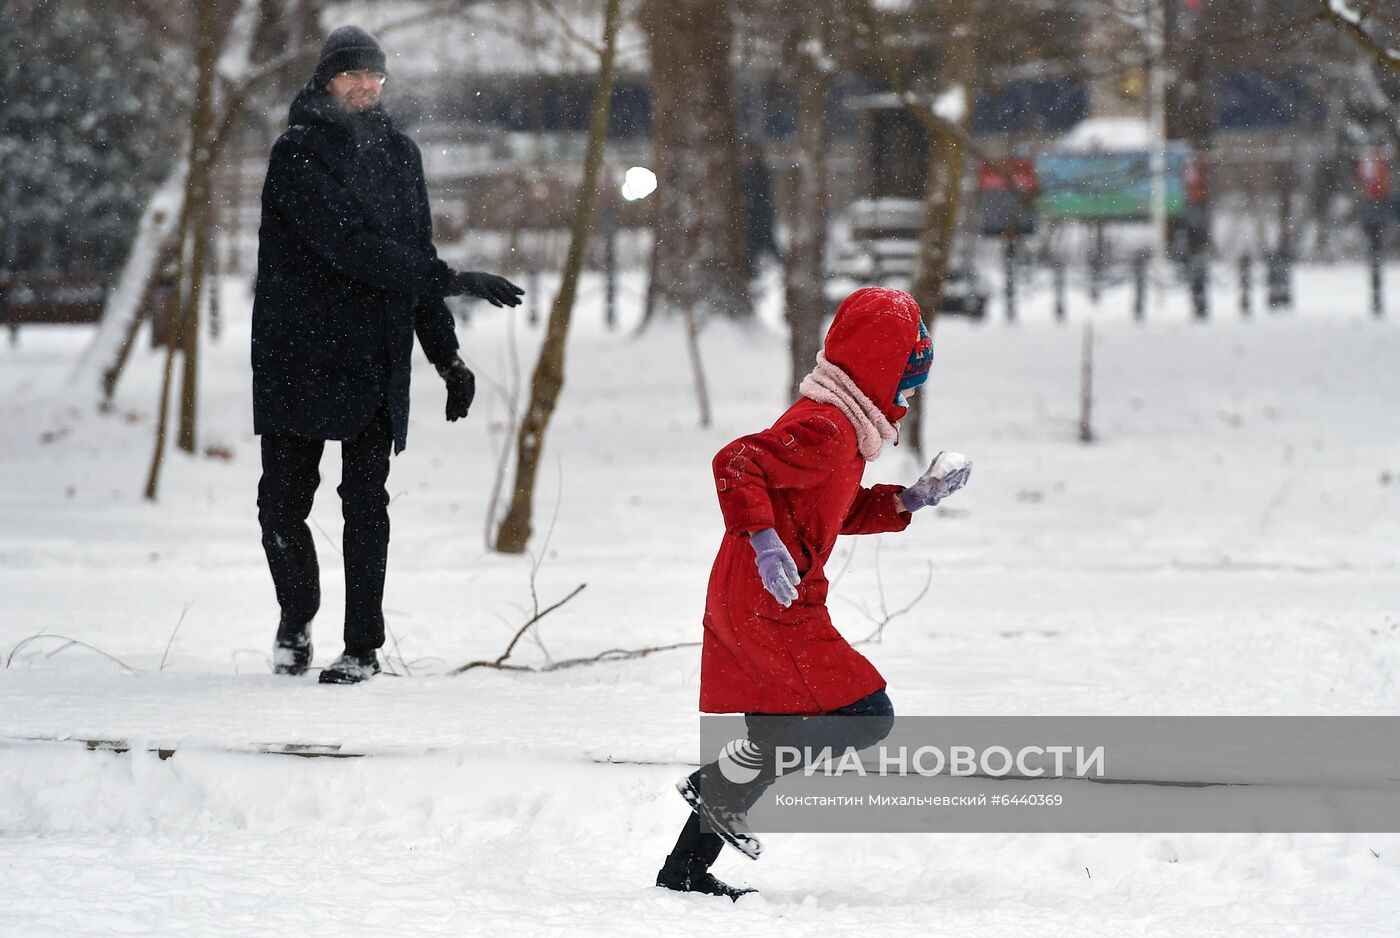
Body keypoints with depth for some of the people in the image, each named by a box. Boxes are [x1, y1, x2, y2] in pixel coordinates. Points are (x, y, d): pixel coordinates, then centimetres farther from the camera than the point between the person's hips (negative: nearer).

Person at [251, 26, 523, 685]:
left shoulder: (398, 154, 12)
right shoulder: (298, 154, -7)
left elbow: (414, 253, 18)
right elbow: (347, 245, -19)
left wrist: (447, 357, 14)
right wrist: (448, 281, -22)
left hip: (376, 359, 3)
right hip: (298, 354, -3)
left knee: (365, 502, -1)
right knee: (282, 500, 1)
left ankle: (363, 647, 4)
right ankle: (296, 618, 24)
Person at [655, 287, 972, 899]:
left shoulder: (839, 431, 17)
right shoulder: (823, 429, -17)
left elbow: (840, 515, 28)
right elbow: (736, 464, -25)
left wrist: (910, 500, 18)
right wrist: (763, 538, -34)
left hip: (744, 608, 11)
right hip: (770, 603, -11)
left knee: (773, 735, 16)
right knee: (865, 716, -10)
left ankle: (686, 868, 18)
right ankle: (718, 788, -7)